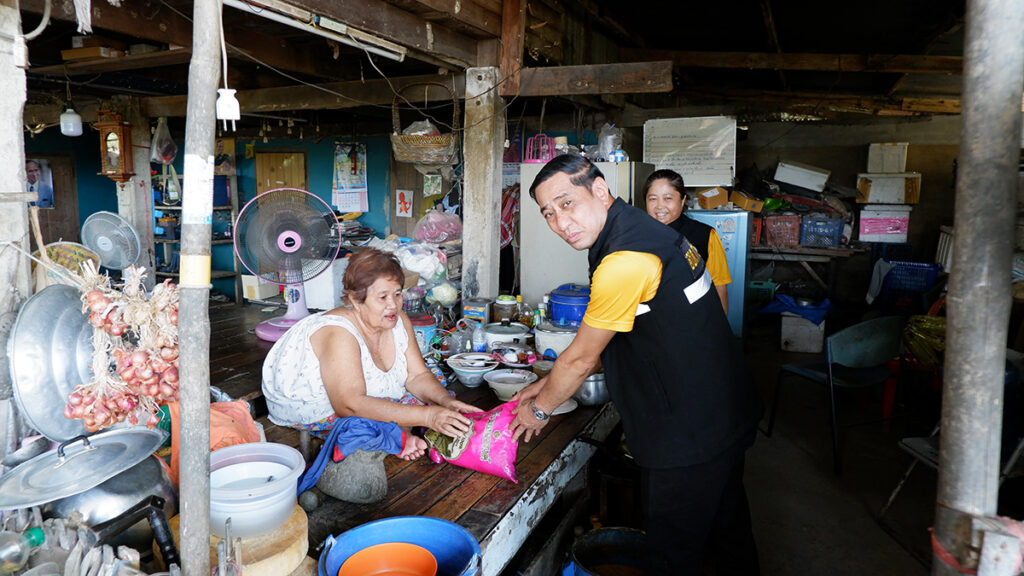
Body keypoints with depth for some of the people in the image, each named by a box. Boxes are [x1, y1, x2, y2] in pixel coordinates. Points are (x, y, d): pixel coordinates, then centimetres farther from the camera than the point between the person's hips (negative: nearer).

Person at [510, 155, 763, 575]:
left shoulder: (624, 262, -27)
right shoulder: (644, 233, 5)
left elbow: (582, 357, -16)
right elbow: (602, 349, 13)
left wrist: (540, 408, 1)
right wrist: (551, 384, 13)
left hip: (689, 437, -9)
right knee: (727, 532, 28)